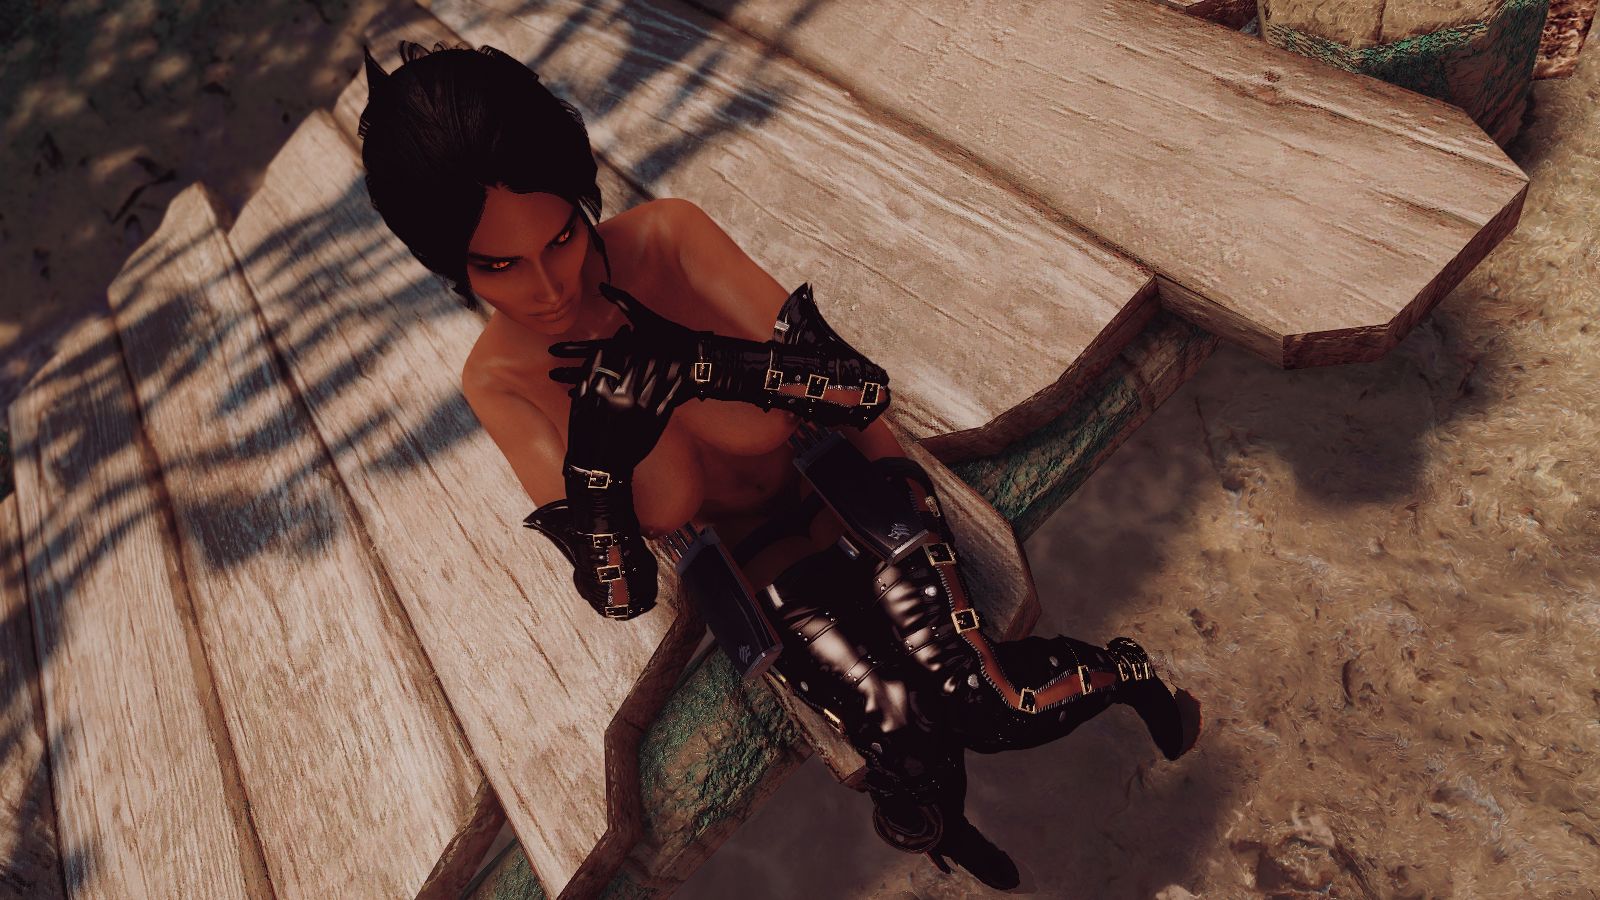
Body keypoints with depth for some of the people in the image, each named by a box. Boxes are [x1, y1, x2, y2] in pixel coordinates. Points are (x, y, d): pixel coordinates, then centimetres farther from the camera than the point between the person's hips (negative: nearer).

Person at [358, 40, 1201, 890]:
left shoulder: (667, 238, -20)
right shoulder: (498, 382, -14)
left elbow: (862, 385, -24)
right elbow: (619, 598, -16)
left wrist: (703, 368, -39)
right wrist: (596, 459, -34)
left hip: (852, 500, -1)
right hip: (761, 578, 1)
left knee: (971, 700, -18)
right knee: (900, 730, -19)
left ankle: (1124, 673, 15)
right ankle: (937, 835, 18)